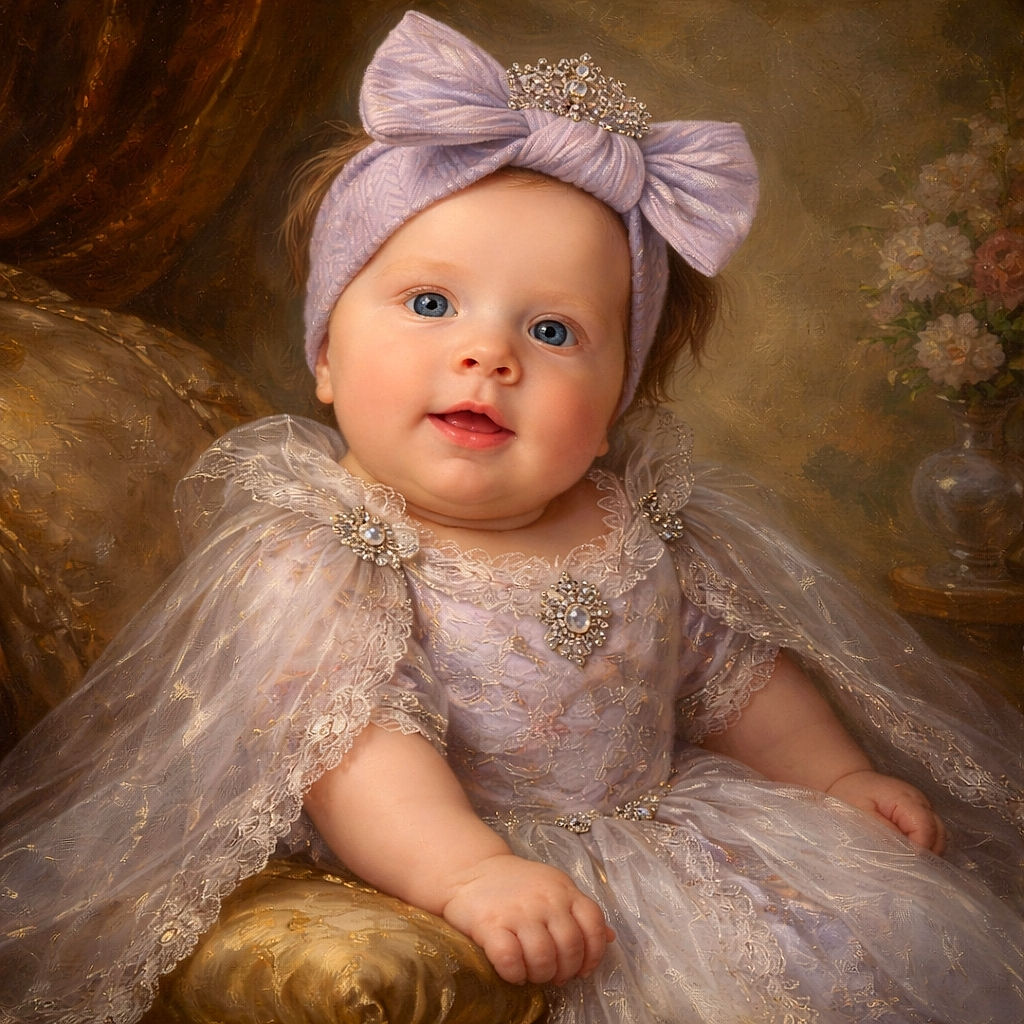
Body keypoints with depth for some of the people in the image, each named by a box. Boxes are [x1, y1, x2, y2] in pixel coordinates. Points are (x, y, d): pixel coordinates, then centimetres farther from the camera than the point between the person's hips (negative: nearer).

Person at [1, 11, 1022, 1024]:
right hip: (426, 877, -5)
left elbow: (737, 672, 15)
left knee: (894, 933, 0)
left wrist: (841, 776, 11)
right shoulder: (315, 554, -15)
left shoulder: (643, 525, 1)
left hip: (659, 831, 6)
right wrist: (472, 871, -39)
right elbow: (345, 742, -27)